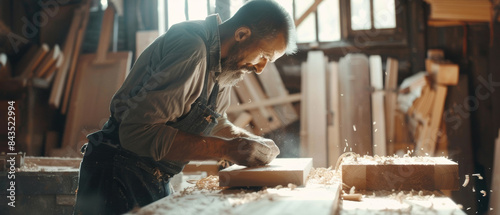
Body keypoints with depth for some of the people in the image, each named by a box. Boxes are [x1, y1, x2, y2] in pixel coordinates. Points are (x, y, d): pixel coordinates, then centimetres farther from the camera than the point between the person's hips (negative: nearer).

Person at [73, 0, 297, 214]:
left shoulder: (227, 64, 4)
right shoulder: (191, 49, -25)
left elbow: (215, 121, 19)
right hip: (119, 176, -8)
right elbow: (138, 131, -31)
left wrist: (251, 140, 0)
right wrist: (227, 148, -29)